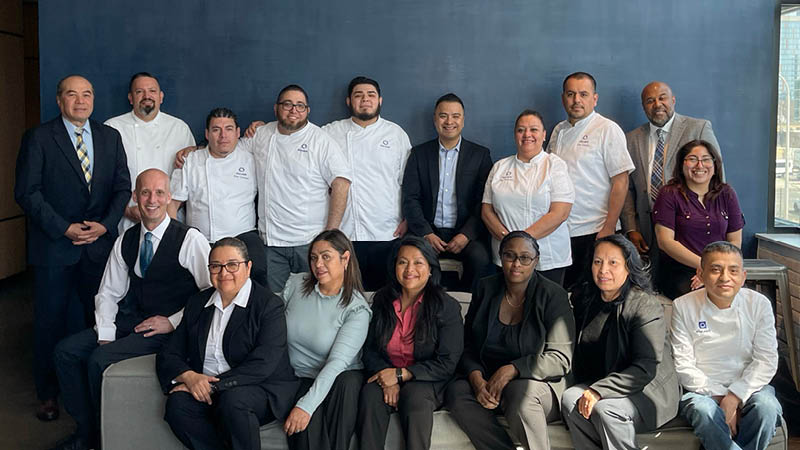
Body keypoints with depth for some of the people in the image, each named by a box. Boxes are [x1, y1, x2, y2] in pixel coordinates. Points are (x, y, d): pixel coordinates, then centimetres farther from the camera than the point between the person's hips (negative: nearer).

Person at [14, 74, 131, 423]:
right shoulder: (38, 138, -2)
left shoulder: (110, 137, 9)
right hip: (54, 245, -2)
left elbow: (123, 187, 7)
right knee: (50, 320, 7)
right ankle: (48, 393, 22)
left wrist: (105, 225, -7)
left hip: (100, 244, 3)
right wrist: (64, 228, -14)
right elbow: (27, 192, -7)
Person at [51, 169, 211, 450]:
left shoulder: (190, 240, -12)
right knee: (66, 350, -5)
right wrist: (105, 334, -4)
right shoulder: (125, 241, 8)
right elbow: (108, 293, 12)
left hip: (169, 329, -7)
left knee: (100, 360, -22)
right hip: (131, 320, 7)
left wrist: (172, 322, -14)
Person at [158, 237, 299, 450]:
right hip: (204, 389, 5)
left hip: (262, 389, -4)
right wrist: (189, 376, -12)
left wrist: (214, 385, -20)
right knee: (177, 403, -25)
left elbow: (262, 365, -15)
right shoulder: (196, 303, 14)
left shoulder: (269, 305, -4)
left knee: (232, 401, -35)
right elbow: (168, 355, 11)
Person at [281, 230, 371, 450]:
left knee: (348, 382, -36)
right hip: (297, 377, 1)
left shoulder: (357, 309, -9)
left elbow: (337, 363, -20)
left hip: (338, 380, -1)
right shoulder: (295, 284, 3)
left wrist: (306, 406, -31)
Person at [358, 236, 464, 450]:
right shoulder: (382, 300, 6)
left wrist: (400, 374, -16)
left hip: (425, 380, -3)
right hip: (386, 375, 3)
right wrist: (387, 379, -13)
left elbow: (447, 363, -8)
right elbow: (369, 349, 8)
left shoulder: (447, 306, -5)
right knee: (371, 394, -30)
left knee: (416, 397, -36)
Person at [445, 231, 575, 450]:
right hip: (486, 381, 4)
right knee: (456, 392, -26)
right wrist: (477, 379, -13)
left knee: (520, 390, -37)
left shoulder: (553, 295, -5)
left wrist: (511, 370, -22)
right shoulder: (485, 289, 7)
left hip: (540, 385, -3)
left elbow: (560, 358, -10)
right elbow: (467, 345, 8)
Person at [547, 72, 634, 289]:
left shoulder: (608, 130, -4)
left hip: (594, 232, -5)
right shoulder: (559, 131, 13)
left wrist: (608, 229, -15)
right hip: (560, 231, 5)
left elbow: (620, 182, -9)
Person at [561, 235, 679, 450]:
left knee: (604, 408, -32)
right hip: (600, 383, 5)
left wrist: (599, 391, -27)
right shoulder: (584, 299, 4)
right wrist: (588, 391, 1)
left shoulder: (646, 305, -15)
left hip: (648, 390, -5)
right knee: (569, 399, -23)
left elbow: (646, 368, -21)